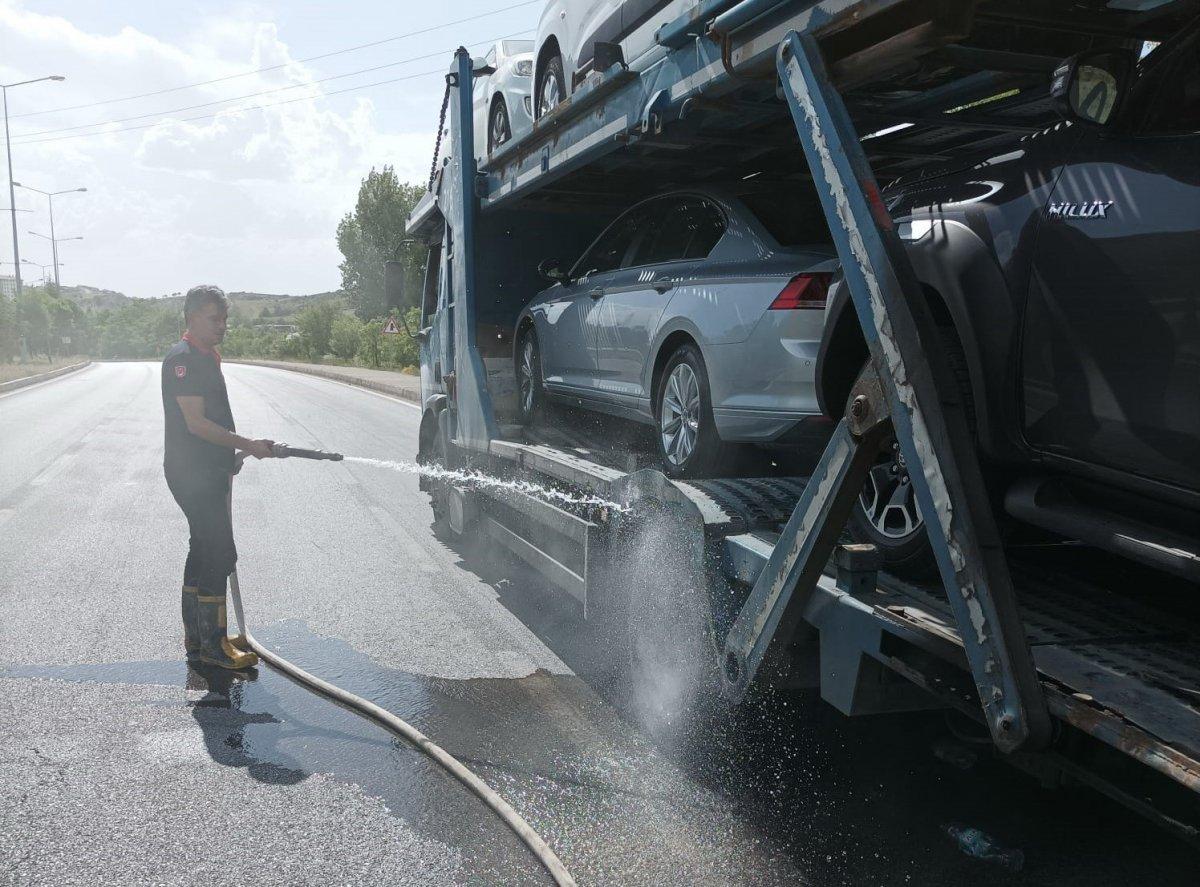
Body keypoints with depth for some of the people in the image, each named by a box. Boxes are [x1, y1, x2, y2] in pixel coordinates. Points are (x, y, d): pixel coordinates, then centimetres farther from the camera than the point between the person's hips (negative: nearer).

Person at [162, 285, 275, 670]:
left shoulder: (206, 357, 17)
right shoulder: (183, 358, -14)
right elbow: (196, 423, -20)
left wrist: (233, 453, 16)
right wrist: (248, 446, -20)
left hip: (209, 471, 10)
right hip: (192, 474, -10)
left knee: (205, 552, 15)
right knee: (219, 555, -9)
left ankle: (197, 637, 24)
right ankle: (213, 644, -2)